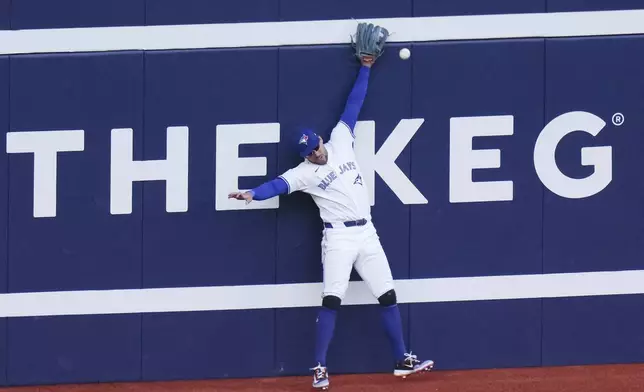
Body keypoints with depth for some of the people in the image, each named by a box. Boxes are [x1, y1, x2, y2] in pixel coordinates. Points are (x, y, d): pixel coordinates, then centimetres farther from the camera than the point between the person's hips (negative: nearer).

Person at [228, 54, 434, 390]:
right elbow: (279, 185, -21)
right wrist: (252, 194, -39)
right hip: (339, 237, -4)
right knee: (331, 299, -13)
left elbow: (352, 106, 10)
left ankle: (402, 361, 15)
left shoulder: (341, 142, 6)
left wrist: (364, 69, 10)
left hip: (367, 234, 4)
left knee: (388, 296, 7)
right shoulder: (305, 172, -6)